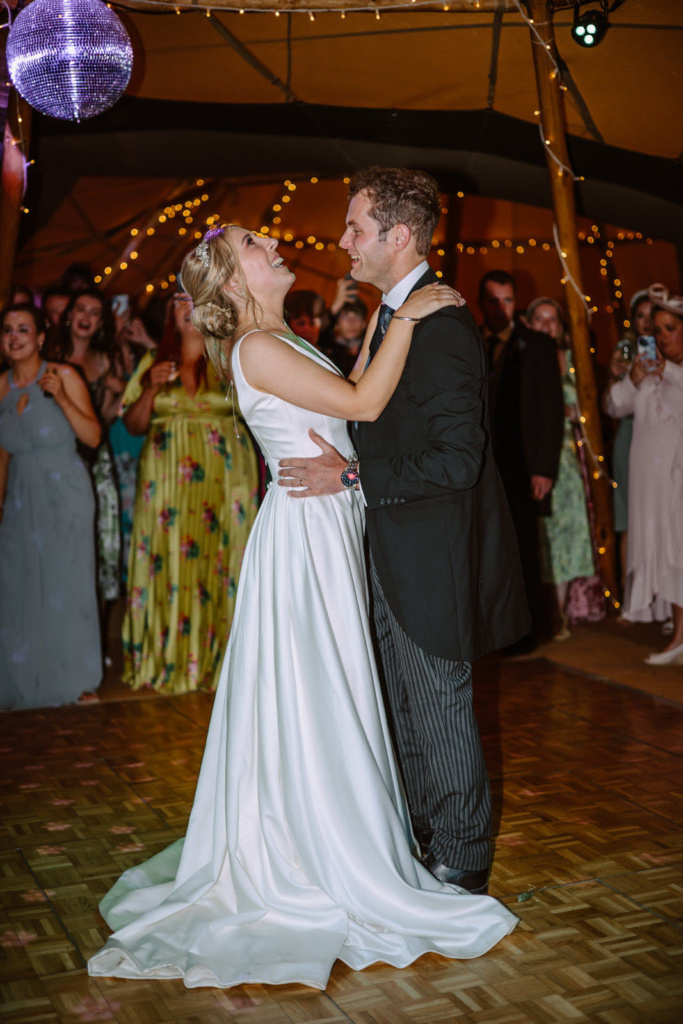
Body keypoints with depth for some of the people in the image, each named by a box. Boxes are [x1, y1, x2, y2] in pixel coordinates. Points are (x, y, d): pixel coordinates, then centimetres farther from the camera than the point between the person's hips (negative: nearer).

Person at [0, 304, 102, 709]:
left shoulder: (64, 376, -8)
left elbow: (93, 437, -12)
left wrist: (61, 398, -22)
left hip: (64, 496, -4)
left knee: (64, 583, 2)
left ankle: (71, 678, 16)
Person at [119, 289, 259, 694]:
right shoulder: (154, 362, 13)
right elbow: (134, 425, 8)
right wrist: (151, 388, -4)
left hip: (223, 479, -1)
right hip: (167, 481, 2)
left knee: (221, 563, -4)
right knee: (167, 565, -3)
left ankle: (218, 659, 5)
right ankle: (168, 660, 7)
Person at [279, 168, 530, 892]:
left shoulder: (440, 327, -22)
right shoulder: (390, 316, 10)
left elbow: (457, 460, -25)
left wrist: (351, 477, -22)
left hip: (431, 558, -10)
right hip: (391, 553, 10)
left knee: (441, 710, 5)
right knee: (406, 710, 20)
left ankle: (461, 865, 22)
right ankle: (426, 839, 36)